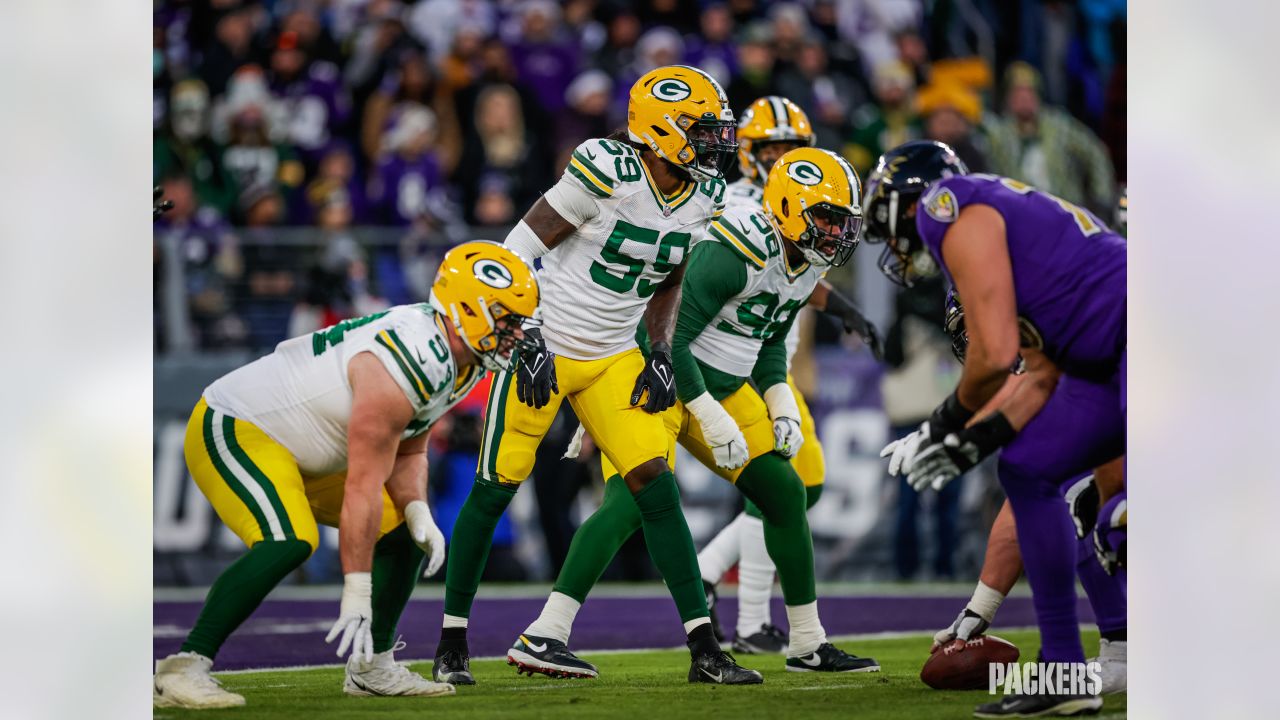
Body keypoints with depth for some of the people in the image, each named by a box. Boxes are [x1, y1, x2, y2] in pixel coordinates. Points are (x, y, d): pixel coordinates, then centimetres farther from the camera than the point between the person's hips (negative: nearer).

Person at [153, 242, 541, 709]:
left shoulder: (456, 361, 0)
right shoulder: (402, 368, -31)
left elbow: (407, 450, 10)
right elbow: (363, 486, -30)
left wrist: (416, 509, -11)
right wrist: (356, 598, -29)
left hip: (302, 453, 10)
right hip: (235, 430, -10)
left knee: (402, 529, 8)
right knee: (288, 540, -31)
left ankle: (372, 669, 15)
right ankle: (182, 669, -26)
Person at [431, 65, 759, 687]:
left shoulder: (704, 197, 0)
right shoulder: (609, 171, -21)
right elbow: (522, 248, -15)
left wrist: (662, 354, 4)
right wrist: (527, 341, -17)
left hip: (614, 360, 5)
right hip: (545, 350, -5)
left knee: (657, 487, -5)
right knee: (494, 489, 0)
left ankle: (704, 650, -4)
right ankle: (451, 642, 15)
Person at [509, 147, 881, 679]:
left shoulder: (809, 263, 4)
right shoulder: (735, 253, -26)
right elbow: (668, 338, -26)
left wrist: (781, 404, 3)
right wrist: (713, 421, -22)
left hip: (721, 387, 9)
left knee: (786, 494, 7)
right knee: (633, 499, -24)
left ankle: (808, 645, 20)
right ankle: (542, 637, -27)